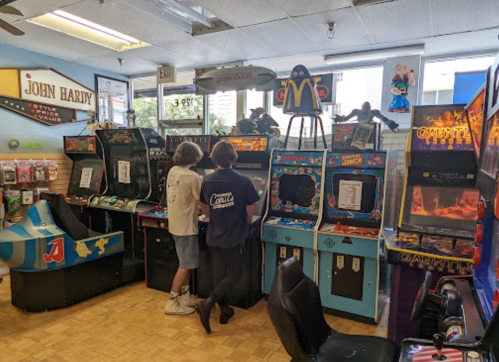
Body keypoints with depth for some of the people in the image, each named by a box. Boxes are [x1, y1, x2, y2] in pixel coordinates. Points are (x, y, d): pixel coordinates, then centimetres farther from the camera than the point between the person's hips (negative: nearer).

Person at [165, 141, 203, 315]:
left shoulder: (172, 171, 4)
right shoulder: (193, 177, -20)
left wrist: (194, 209, 11)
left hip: (175, 224, 9)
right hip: (186, 226, -8)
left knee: (186, 262, 20)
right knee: (186, 265, 3)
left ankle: (185, 296, 31)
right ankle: (172, 302, 10)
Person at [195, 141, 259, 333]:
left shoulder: (207, 181, -4)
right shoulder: (243, 181, -16)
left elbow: (205, 209, 6)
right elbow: (250, 211, -9)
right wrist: (244, 225, 12)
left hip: (214, 236, 5)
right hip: (234, 238, -4)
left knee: (219, 272, 18)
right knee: (234, 273, 11)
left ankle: (224, 310, 29)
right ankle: (208, 303, -1)